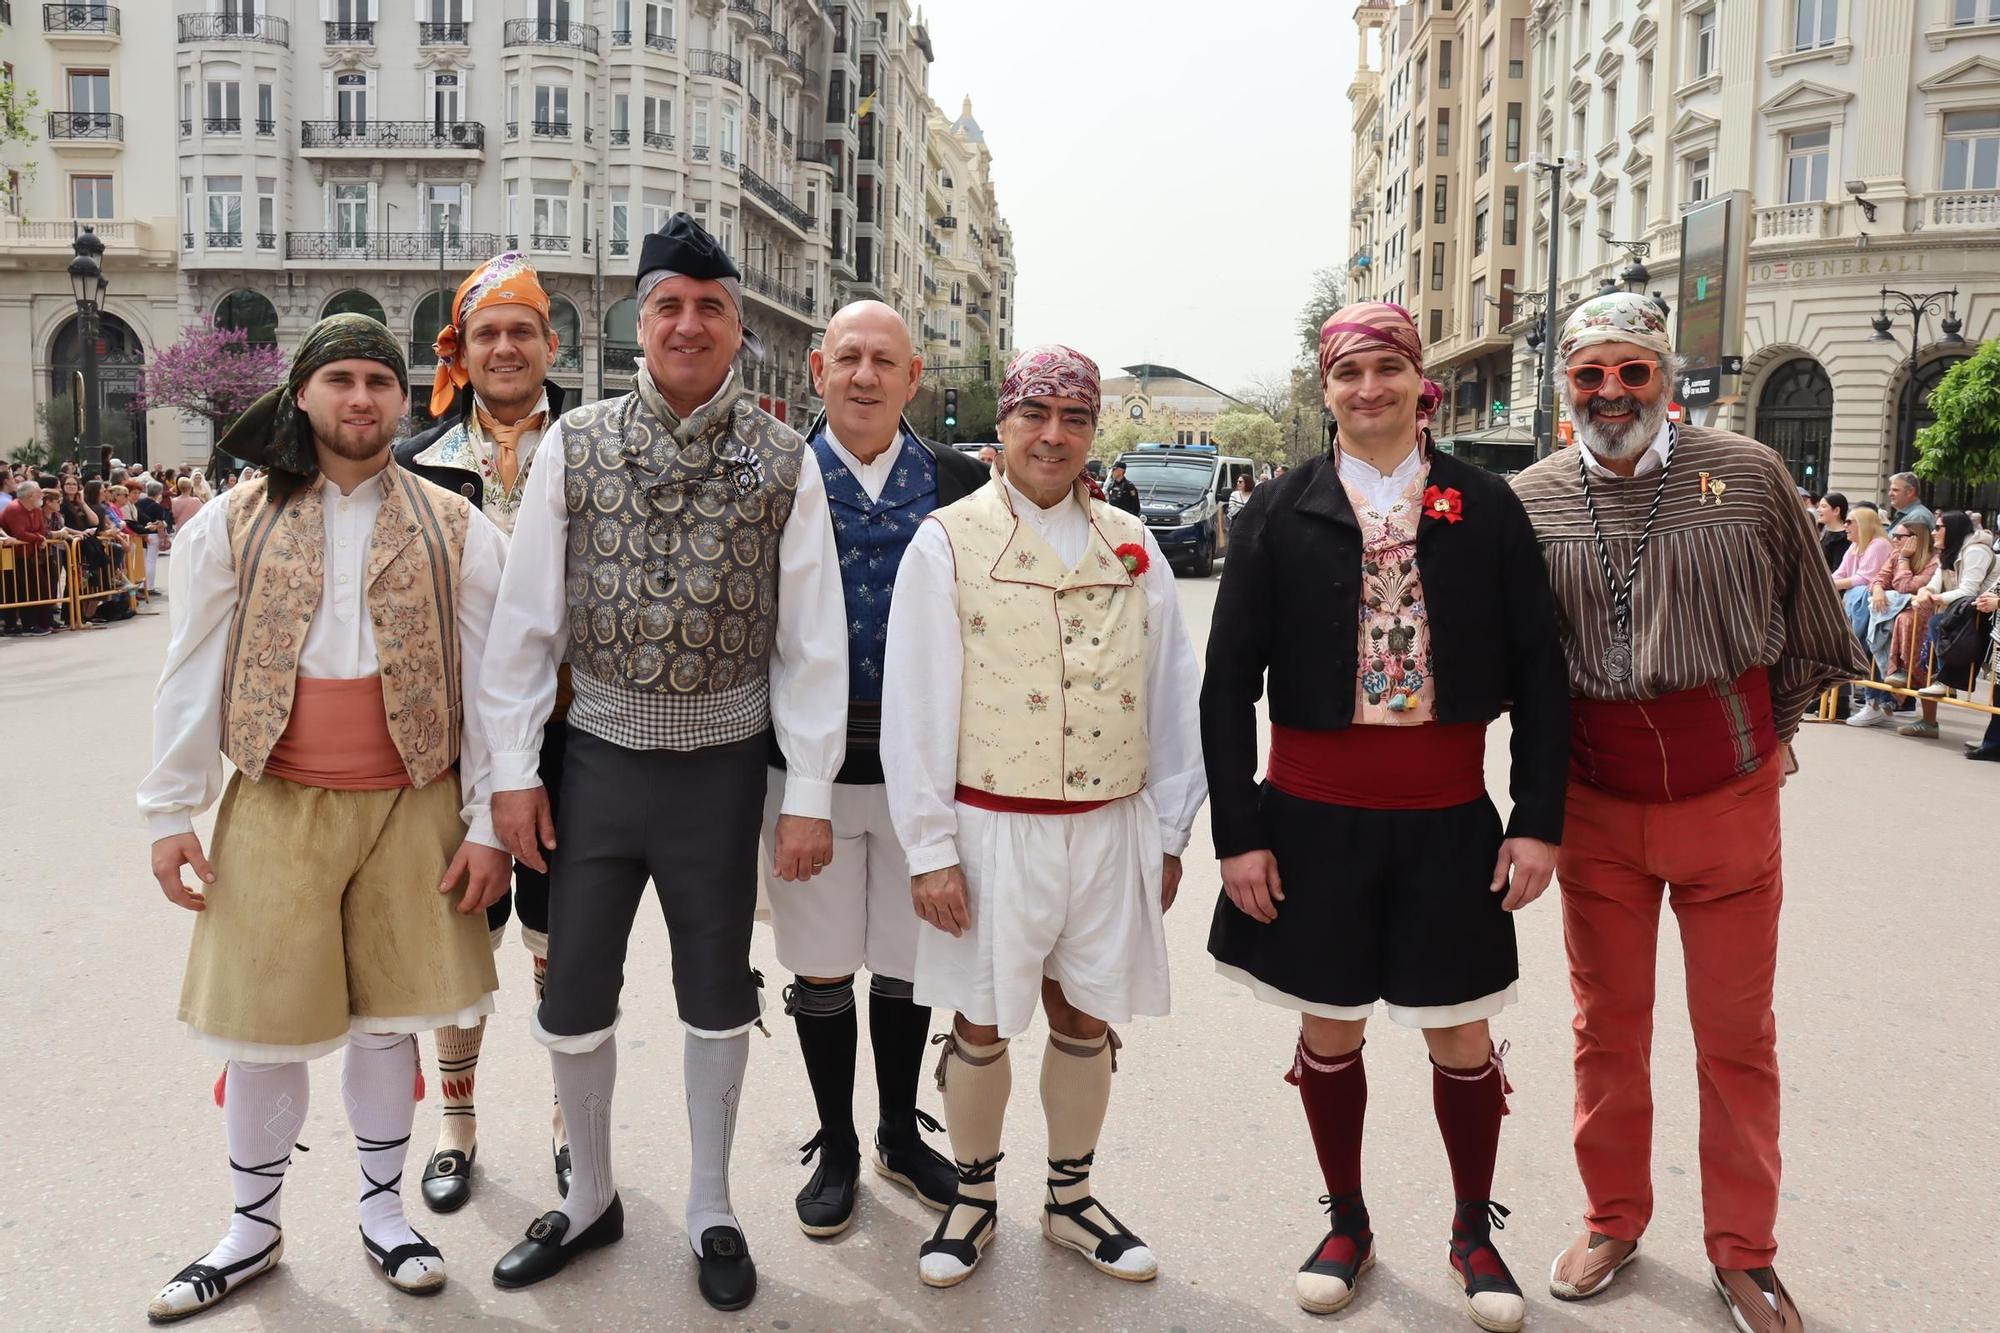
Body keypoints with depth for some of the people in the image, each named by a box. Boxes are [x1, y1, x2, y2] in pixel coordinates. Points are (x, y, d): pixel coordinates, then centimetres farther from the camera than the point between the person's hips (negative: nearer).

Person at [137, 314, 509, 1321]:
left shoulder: (456, 530, 1)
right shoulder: (233, 526, 3)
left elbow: (488, 683, 0)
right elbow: (192, 676, 5)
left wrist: (487, 823, -3)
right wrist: (171, 811, 2)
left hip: (411, 809, 0)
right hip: (276, 810, 1)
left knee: (388, 1015, 10)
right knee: (262, 1021, 7)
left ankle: (384, 1209, 29)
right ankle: (253, 1224, 28)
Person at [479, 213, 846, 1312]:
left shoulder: (785, 462, -4)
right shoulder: (574, 445, -1)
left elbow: (811, 636, -5)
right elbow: (524, 616, 0)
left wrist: (808, 795, -7)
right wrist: (513, 770, -2)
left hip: (723, 766, -1)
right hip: (600, 758, 1)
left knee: (718, 995, 13)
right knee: (572, 994, 11)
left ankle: (710, 1210, 33)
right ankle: (590, 1198, 35)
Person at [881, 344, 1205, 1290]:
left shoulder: (1132, 548, 7)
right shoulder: (948, 545, -3)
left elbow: (1171, 698, 9)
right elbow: (916, 709, -6)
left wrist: (1168, 835, 8)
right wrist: (929, 849, -9)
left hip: (1113, 829, 3)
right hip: (994, 831, -3)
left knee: (1087, 1021, 15)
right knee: (982, 1026, 10)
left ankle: (1070, 1200, 34)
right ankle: (973, 1198, 32)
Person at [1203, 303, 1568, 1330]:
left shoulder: (1486, 507, 1)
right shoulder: (1281, 514, -1)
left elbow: (1538, 672, 2)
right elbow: (1227, 683, -1)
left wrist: (1539, 820, -4)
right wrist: (1238, 831, -5)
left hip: (1447, 817, 0)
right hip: (1314, 813, 0)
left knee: (1462, 1036, 9)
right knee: (1329, 1029, 12)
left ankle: (1474, 1230, 33)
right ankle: (1347, 1224, 33)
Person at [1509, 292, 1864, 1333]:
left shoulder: (1748, 475, -5)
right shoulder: (1528, 502, -4)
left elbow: (1810, 632, 7)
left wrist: (1763, 739, 10)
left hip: (1729, 796, 0)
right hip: (1596, 805, 1)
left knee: (1737, 1033, 9)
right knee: (1607, 1024, 13)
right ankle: (1613, 1222, 31)